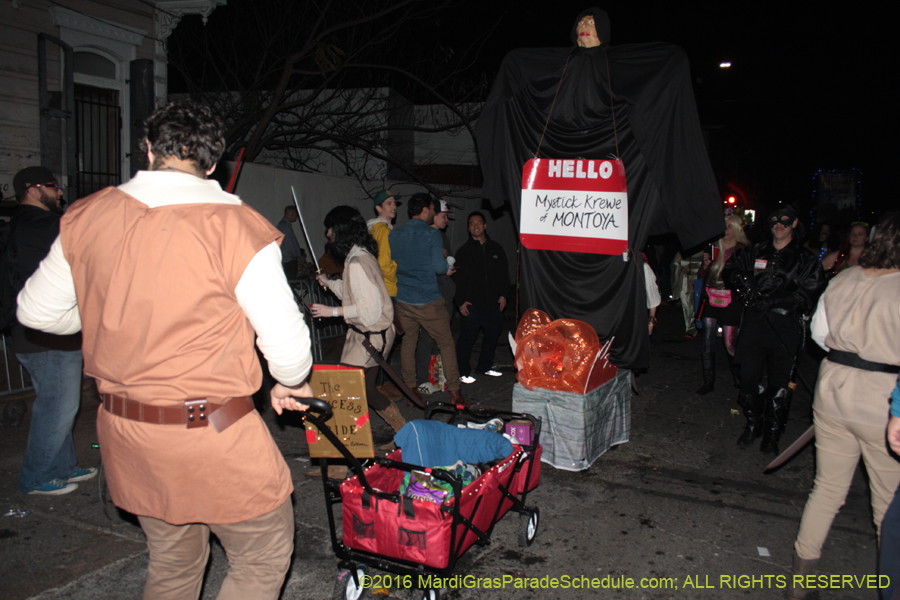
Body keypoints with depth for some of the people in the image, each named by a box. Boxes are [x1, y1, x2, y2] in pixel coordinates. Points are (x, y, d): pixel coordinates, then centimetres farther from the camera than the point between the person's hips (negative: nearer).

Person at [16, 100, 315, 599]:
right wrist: (289, 383, 7)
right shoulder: (237, 227, -18)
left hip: (122, 430, 6)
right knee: (264, 558, 15)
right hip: (213, 435, -6)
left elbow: (36, 310, 10)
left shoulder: (86, 217, -3)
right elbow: (286, 341, -14)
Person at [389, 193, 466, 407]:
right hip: (429, 301, -4)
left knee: (407, 345, 13)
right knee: (446, 344, 7)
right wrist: (448, 268, 6)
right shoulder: (431, 234, -10)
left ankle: (411, 390, 19)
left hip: (403, 301, 5)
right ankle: (454, 391, 11)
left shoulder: (395, 235, 5)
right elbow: (439, 267, -15)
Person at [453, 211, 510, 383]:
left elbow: (504, 274, 15)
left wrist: (503, 294, 7)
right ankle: (464, 372, 9)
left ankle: (485, 366, 31)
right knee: (467, 338, -4)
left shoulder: (496, 249, 12)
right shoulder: (463, 251, 2)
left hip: (493, 303, 4)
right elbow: (458, 278, -2)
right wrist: (461, 301, -9)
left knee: (493, 334, 13)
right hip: (472, 304, -4)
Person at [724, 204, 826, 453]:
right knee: (748, 377, 3)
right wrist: (741, 282, 2)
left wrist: (772, 301, -15)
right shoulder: (755, 252, 14)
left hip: (786, 327, -2)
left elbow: (809, 293, -5)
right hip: (754, 322, 2)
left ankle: (772, 435, 14)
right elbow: (731, 268, 25)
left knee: (780, 383, 1)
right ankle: (753, 424, 24)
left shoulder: (806, 259, 5)